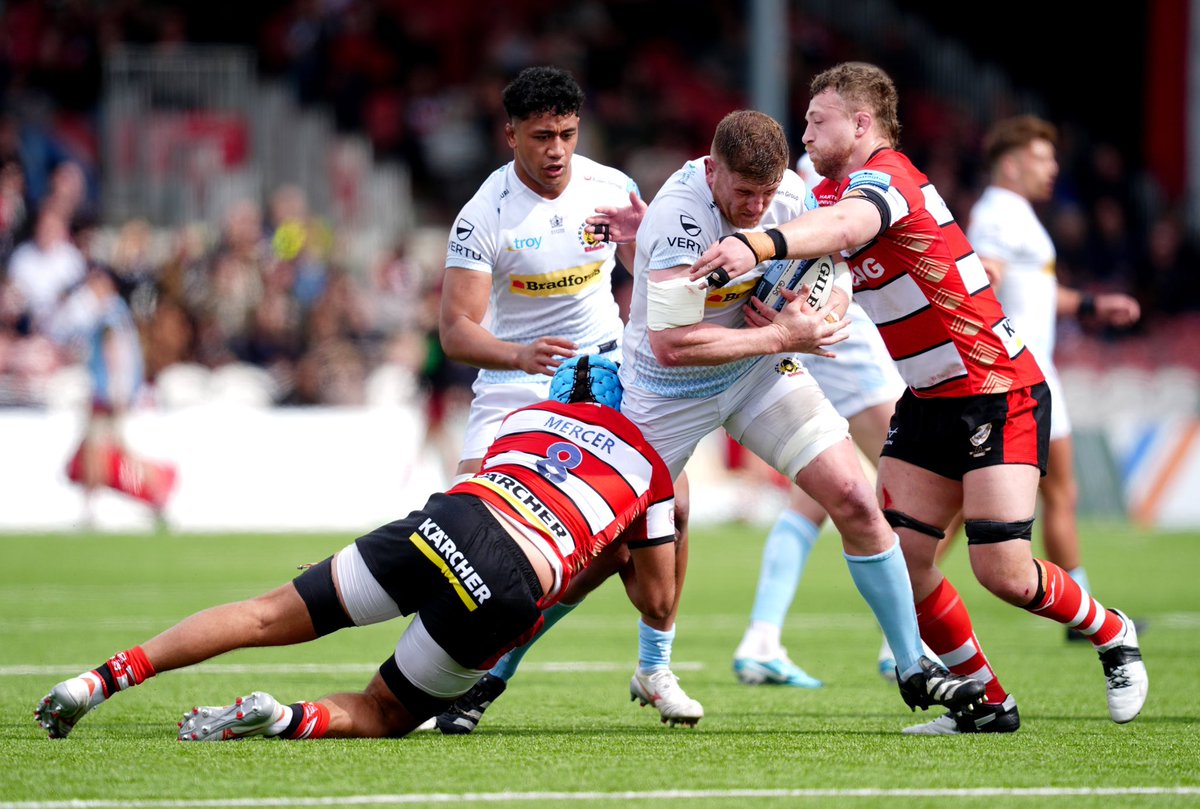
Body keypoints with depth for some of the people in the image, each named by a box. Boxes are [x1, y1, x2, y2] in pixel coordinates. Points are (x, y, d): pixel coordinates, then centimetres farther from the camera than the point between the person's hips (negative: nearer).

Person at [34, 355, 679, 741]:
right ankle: (289, 719, -21)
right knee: (380, 712, 13)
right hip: (509, 593, -2)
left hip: (445, 521, 2)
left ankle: (105, 677, -6)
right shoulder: (651, 468, 27)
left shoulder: (525, 418, 32)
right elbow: (657, 604, 33)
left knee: (269, 617, 9)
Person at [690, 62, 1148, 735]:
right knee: (896, 555, -3)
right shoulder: (834, 191, 11)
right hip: (929, 401, 9)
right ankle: (988, 703, 9)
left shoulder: (885, 177, -19)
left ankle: (1114, 636, 16)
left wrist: (758, 245, -60)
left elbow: (845, 226, -41)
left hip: (999, 390, -9)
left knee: (1003, 571, -13)